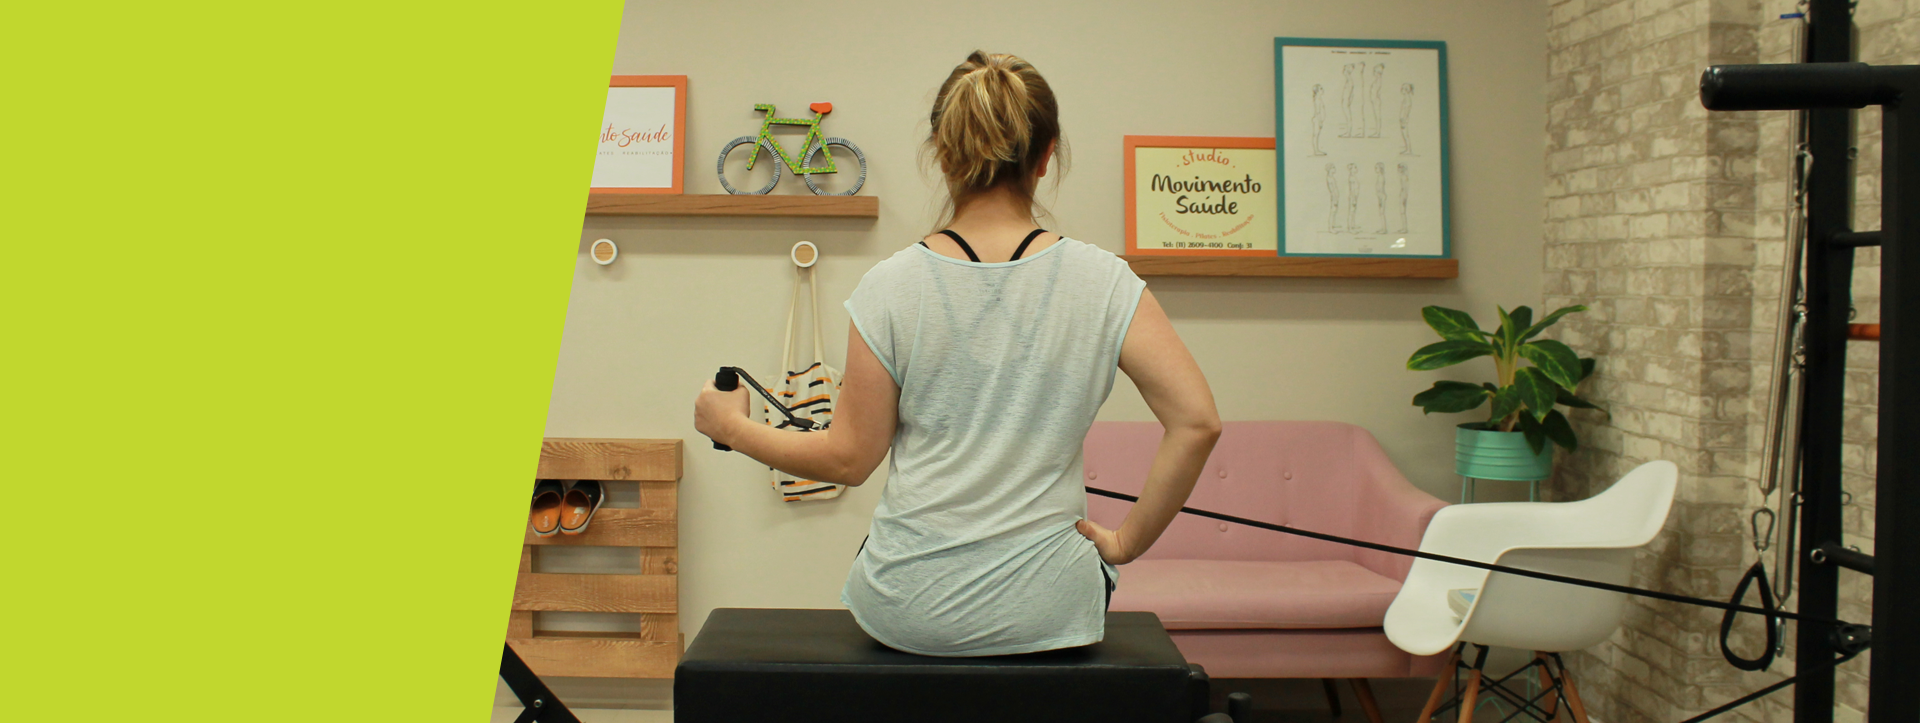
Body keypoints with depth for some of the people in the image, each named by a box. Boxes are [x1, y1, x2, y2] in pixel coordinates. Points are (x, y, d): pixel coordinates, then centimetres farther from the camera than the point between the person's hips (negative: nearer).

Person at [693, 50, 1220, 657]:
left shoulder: (891, 287, -9)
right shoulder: (1101, 281, -8)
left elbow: (851, 458, -4)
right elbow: (1197, 421, -14)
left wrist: (732, 428, 12)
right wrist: (1128, 541, -2)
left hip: (905, 608, 0)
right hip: (1044, 609, 0)